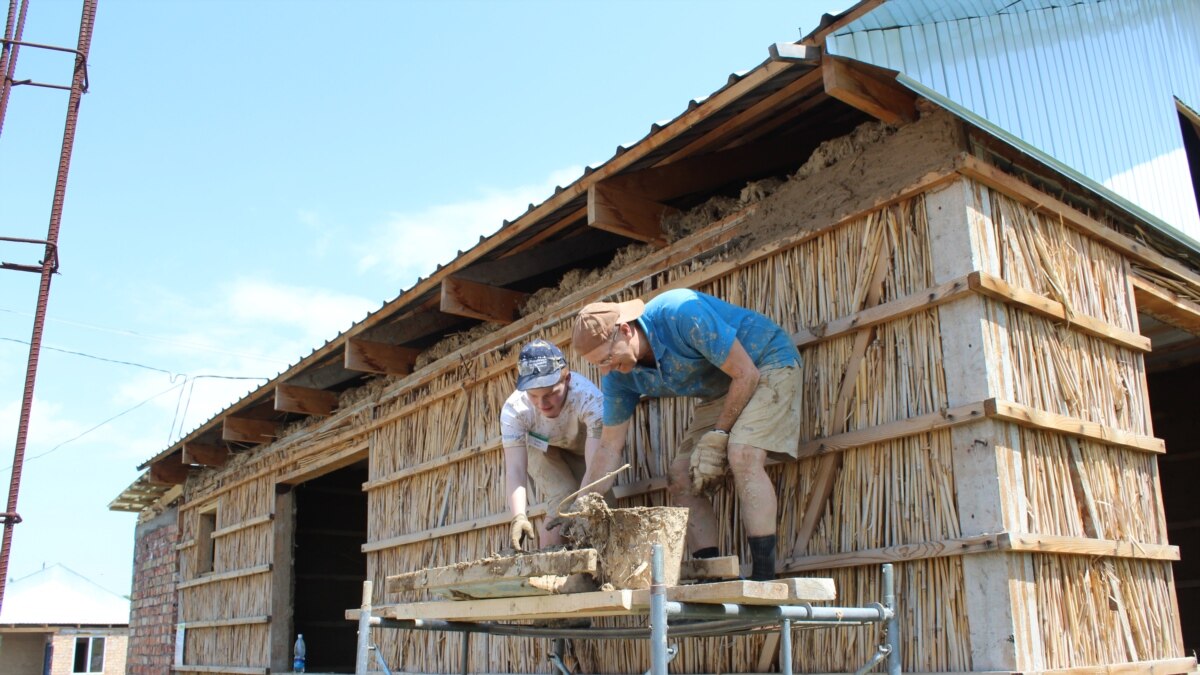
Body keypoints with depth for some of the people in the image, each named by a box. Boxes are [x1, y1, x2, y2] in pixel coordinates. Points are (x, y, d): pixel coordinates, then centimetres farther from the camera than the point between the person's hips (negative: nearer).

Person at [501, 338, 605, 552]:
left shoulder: (589, 398, -42)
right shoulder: (515, 409, -36)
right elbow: (515, 469, -39)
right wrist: (519, 516, -55)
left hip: (580, 450, 1)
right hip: (541, 451, -1)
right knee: (563, 498, -24)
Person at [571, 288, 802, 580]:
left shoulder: (682, 313, -34)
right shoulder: (617, 376, -12)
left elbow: (746, 374, -27)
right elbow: (609, 447, -5)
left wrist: (718, 436, -23)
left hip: (769, 362, -7)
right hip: (719, 390, 8)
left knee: (743, 456, -30)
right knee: (681, 480, -3)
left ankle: (764, 578, -28)